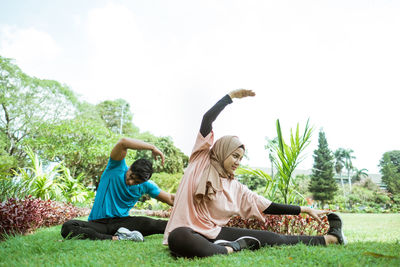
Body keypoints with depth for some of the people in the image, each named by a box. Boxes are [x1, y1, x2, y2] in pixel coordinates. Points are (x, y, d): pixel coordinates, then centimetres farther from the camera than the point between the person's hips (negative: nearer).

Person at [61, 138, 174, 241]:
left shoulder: (146, 186, 1)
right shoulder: (117, 168, -8)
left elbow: (170, 199, 8)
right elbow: (123, 142, -25)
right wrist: (152, 147, -23)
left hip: (121, 222, 1)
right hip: (98, 223, 0)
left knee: (151, 224, -32)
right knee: (67, 228, -32)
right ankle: (115, 238, -36)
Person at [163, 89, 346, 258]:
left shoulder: (236, 188, 13)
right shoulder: (201, 162, 1)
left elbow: (269, 207, 16)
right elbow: (207, 119, -6)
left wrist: (305, 210, 14)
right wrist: (231, 95, -2)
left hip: (215, 233, 4)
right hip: (187, 231, -4)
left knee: (271, 238, -7)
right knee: (177, 238, -42)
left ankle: (330, 238, 7)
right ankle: (231, 248, -22)